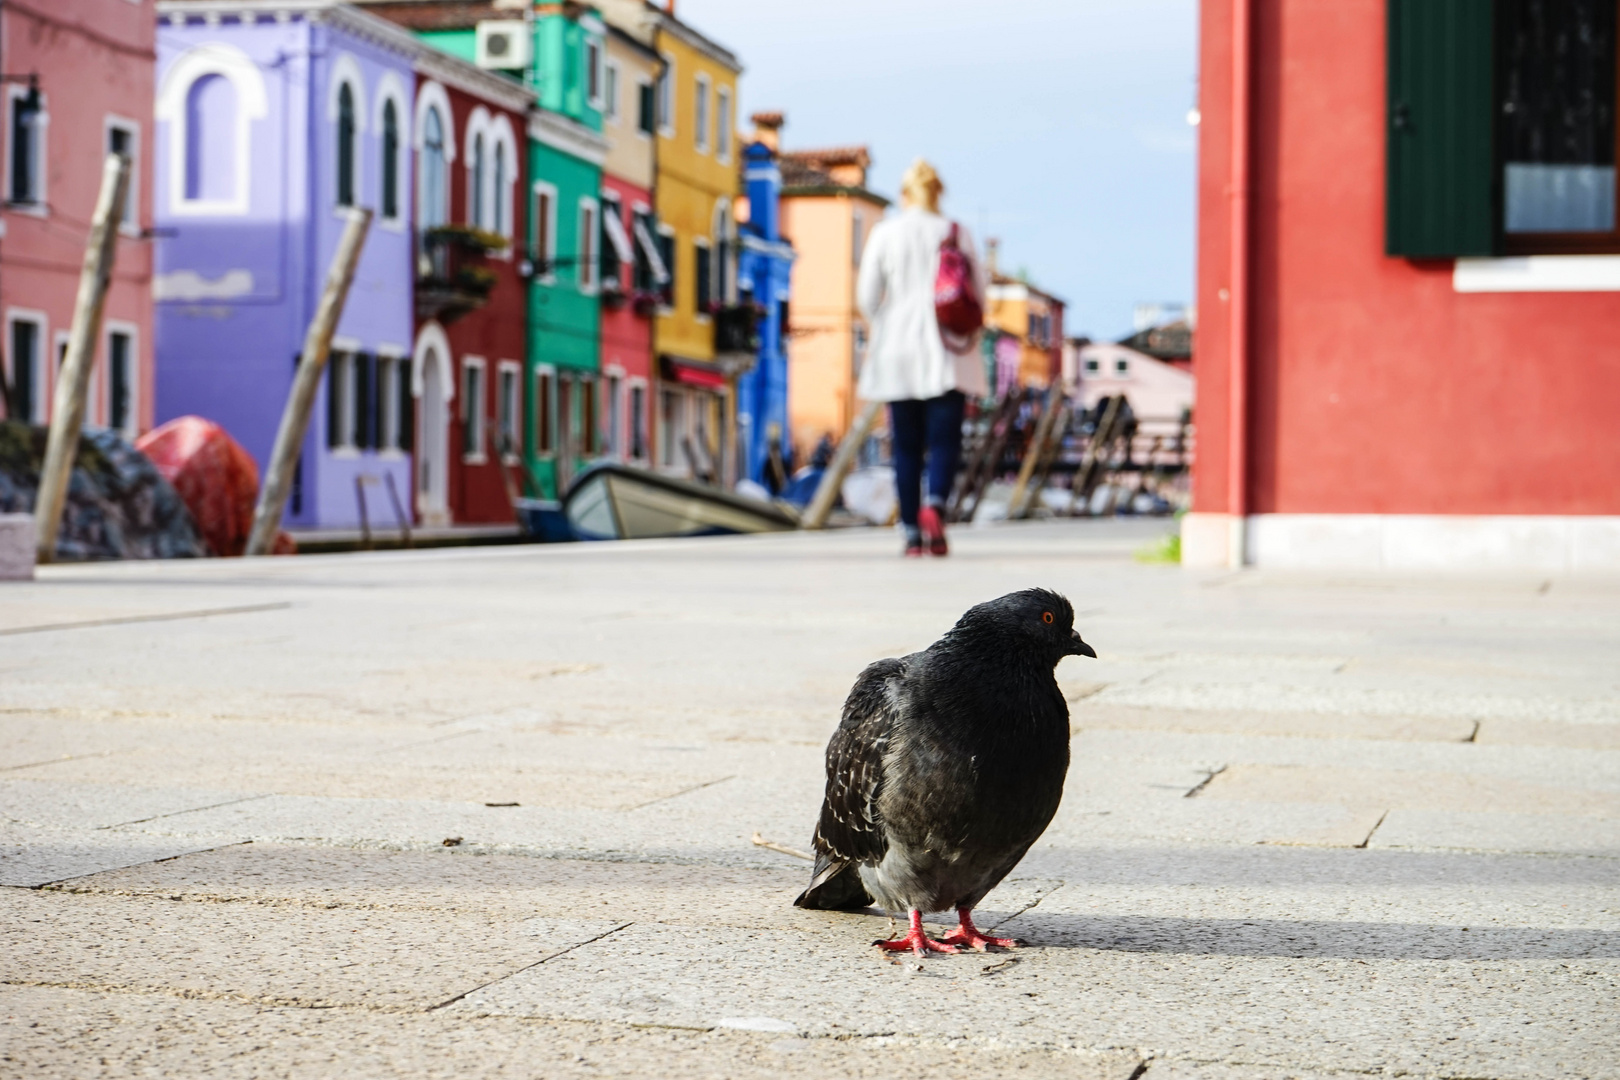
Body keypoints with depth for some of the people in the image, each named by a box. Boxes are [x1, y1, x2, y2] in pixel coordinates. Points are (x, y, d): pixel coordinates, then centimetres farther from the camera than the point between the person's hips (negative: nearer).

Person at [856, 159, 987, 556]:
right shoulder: (957, 233, 1)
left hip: (897, 353, 1)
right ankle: (935, 505, -25)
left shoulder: (884, 234, 1)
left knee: (906, 445, 6)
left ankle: (912, 532, 3)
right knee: (945, 438, 1)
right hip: (948, 354, -1)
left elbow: (867, 296, 0)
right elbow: (978, 292, 0)